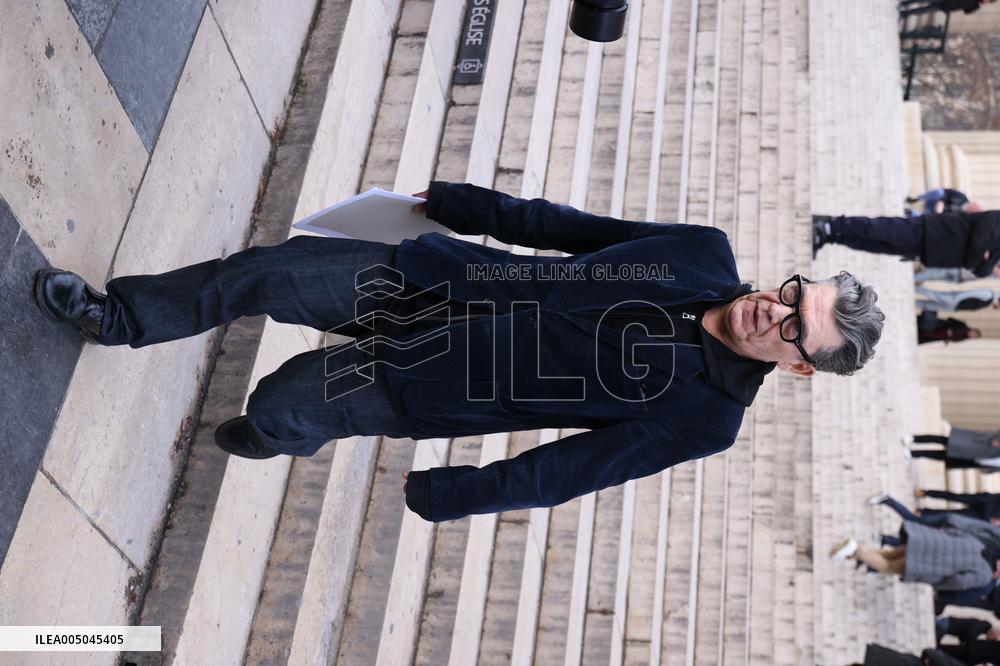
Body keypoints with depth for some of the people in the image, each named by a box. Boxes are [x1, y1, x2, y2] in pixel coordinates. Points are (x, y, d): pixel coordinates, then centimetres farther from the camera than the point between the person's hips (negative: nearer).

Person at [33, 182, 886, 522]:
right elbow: (574, 226, 5)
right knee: (274, 269, -4)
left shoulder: (704, 419, -17)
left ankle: (289, 441, 33)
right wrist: (461, 203, 8)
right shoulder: (707, 254, -7)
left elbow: (561, 472, -15)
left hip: (428, 388, -3)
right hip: (434, 275, 4)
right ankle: (120, 315, 23)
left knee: (279, 408, -8)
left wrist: (429, 497, -11)